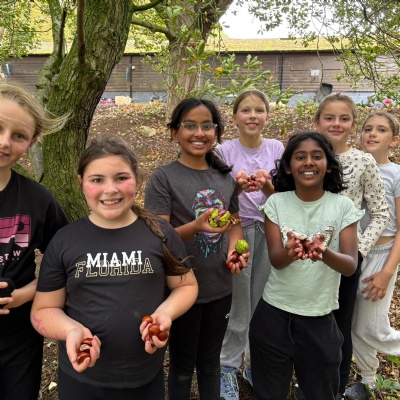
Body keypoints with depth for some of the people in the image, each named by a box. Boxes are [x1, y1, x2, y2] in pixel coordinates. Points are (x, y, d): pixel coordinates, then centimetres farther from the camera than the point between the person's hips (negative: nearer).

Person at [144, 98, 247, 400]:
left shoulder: (225, 177, 2)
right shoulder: (163, 177, -13)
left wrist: (234, 250, -8)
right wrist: (196, 226, -35)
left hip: (220, 287, 4)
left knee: (211, 361, 23)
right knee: (183, 363, 17)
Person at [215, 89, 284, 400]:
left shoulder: (276, 148, 1)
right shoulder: (224, 151, -7)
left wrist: (267, 188, -25)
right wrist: (238, 187, -29)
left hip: (269, 232, 3)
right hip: (236, 231, -3)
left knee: (263, 301, 14)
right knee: (238, 302, 5)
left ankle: (255, 362, 36)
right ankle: (228, 367, 27)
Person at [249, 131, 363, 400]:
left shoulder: (343, 206, -7)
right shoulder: (276, 203, -7)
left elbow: (351, 265, -15)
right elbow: (275, 259, -14)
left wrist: (325, 253, -38)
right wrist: (290, 252, -38)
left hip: (320, 317, 0)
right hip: (274, 313, 0)